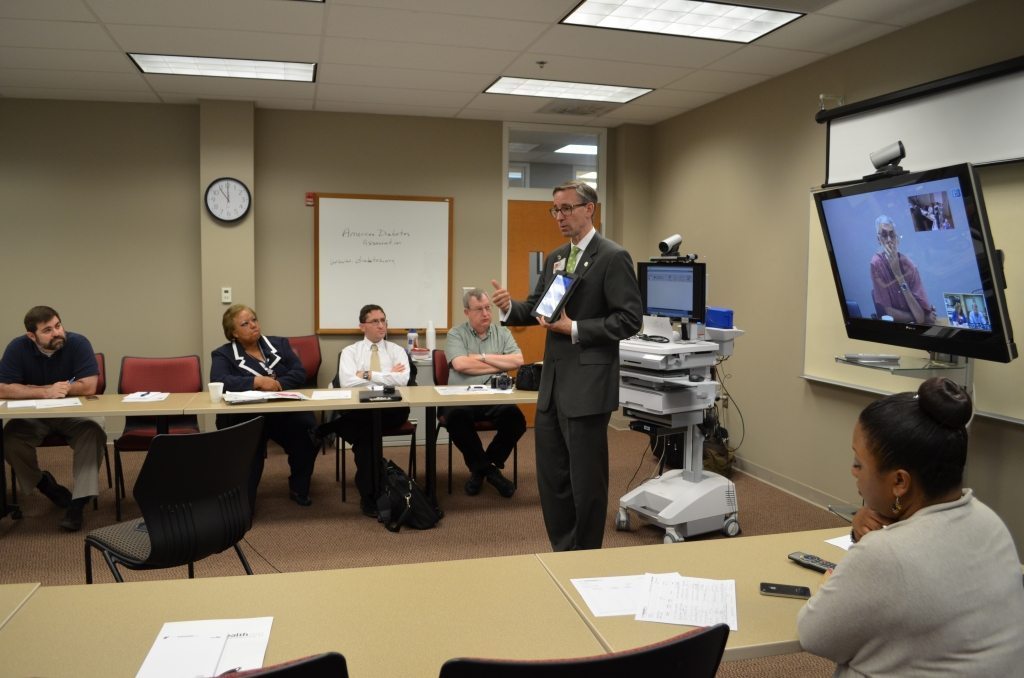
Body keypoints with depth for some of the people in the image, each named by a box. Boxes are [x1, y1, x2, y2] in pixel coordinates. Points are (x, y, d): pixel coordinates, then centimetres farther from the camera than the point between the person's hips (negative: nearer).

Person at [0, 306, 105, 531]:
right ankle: (43, 484, 2)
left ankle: (78, 503, -25)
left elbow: (89, 386, -23)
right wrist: (46, 392, -28)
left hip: (73, 413, -2)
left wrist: (49, 389, -18)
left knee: (94, 434, -30)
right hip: (32, 417, 2)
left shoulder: (78, 343, -16)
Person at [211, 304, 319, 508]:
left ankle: (298, 488, -3)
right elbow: (219, 382, -11)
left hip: (285, 412, 2)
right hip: (245, 417, -2)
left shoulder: (279, 344, 17)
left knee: (309, 429, -27)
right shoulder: (223, 354, 9)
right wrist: (257, 381, -22)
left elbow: (300, 373, 5)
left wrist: (277, 384, -14)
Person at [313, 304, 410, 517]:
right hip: (358, 408, -1)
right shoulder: (350, 352, 12)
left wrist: (368, 375, -7)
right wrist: (387, 377, -7)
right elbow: (347, 382, -8)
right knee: (366, 429, -37)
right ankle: (368, 495, -28)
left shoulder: (397, 351, 14)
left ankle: (328, 428, -17)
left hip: (391, 409, 1)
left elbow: (402, 380, -7)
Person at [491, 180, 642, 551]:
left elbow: (630, 319, -15)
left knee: (586, 478, 4)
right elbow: (536, 307, 15)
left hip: (588, 385, -8)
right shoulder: (554, 258, 14)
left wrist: (574, 329, -19)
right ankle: (562, 551, 30)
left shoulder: (613, 257, -9)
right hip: (552, 384, 8)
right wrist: (509, 307, -6)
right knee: (551, 475, 15)